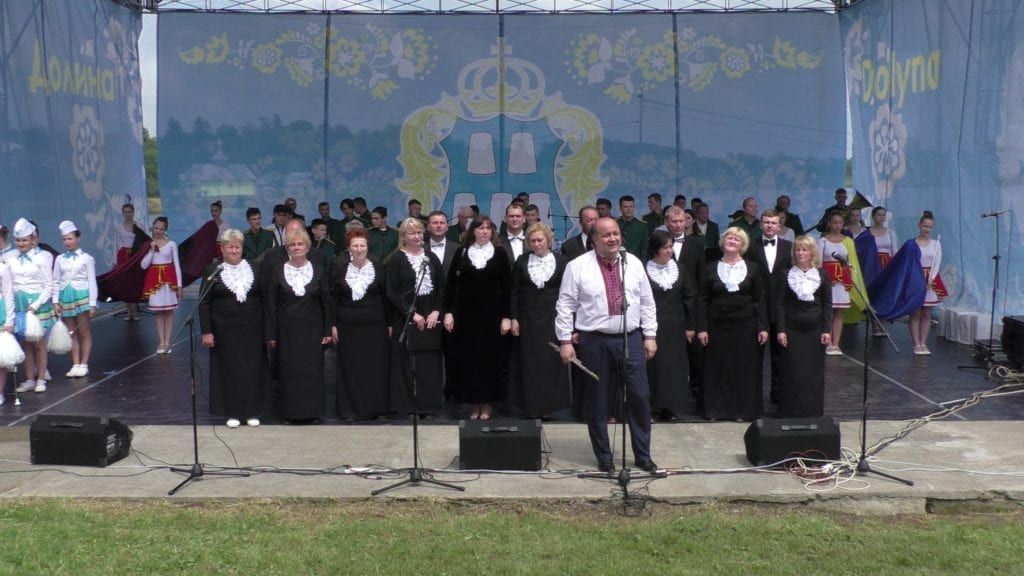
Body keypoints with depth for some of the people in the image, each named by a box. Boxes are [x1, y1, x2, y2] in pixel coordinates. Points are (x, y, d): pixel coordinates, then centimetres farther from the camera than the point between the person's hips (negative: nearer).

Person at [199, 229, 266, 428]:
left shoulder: (254, 268, 4)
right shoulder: (212, 271, 0)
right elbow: (204, 303, -1)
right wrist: (206, 331, -8)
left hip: (252, 329, 1)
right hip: (225, 330, -1)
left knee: (252, 368, 4)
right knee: (229, 370, 4)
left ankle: (252, 412, 15)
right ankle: (232, 413, 13)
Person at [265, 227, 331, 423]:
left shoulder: (319, 271, 4)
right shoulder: (277, 271, 2)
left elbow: (326, 302, 5)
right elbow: (270, 304, 1)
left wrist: (327, 331, 0)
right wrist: (270, 334, -4)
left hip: (312, 330, 1)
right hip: (286, 330, 0)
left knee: (312, 370, 1)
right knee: (288, 371, 1)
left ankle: (311, 411, 10)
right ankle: (290, 411, 10)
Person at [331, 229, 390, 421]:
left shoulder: (377, 265, -1)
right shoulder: (340, 265, -1)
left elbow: (386, 295, 4)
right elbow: (333, 296, 3)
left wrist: (389, 323, 2)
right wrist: (333, 324, -1)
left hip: (374, 325, 0)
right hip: (348, 325, 0)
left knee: (375, 368, 3)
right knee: (350, 368, 3)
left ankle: (374, 408, 13)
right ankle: (350, 409, 10)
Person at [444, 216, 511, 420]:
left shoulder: (500, 253, 1)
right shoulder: (462, 252, 4)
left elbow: (506, 286, -1)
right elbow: (451, 283, 4)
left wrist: (506, 316, -7)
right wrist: (448, 312, -3)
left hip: (491, 314, -1)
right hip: (466, 313, 1)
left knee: (489, 358, 2)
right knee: (468, 358, 3)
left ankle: (487, 405, 12)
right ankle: (474, 404, 11)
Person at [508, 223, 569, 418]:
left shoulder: (561, 261, 1)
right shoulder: (522, 261, 4)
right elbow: (514, 292, 5)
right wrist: (513, 318, -1)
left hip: (552, 319, -1)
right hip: (528, 319, 1)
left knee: (551, 362, 1)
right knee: (529, 362, 3)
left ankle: (548, 406, 10)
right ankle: (531, 406, 11)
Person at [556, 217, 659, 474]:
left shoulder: (633, 263, 7)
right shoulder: (578, 266, -4)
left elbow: (647, 302, 12)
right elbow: (565, 305, -2)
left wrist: (650, 335, 8)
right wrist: (565, 341, -6)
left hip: (631, 338, 2)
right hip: (595, 341, -2)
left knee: (640, 397, 3)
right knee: (597, 401, 6)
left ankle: (643, 455, 17)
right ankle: (604, 457, 20)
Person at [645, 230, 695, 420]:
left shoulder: (679, 269, 7)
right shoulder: (643, 270, -6)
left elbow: (688, 297, 9)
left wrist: (690, 326, 6)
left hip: (675, 328, 4)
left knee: (674, 366, 4)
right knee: (653, 366, -2)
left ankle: (670, 407, 13)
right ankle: (651, 405, 8)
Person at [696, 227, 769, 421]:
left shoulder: (752, 269, 5)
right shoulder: (711, 270, 5)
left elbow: (760, 300, 3)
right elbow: (703, 301, 4)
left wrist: (763, 327, -4)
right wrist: (702, 328, -4)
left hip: (745, 326, 0)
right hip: (718, 327, 1)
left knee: (745, 368, 2)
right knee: (717, 368, 3)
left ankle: (743, 409, 11)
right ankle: (717, 409, 12)